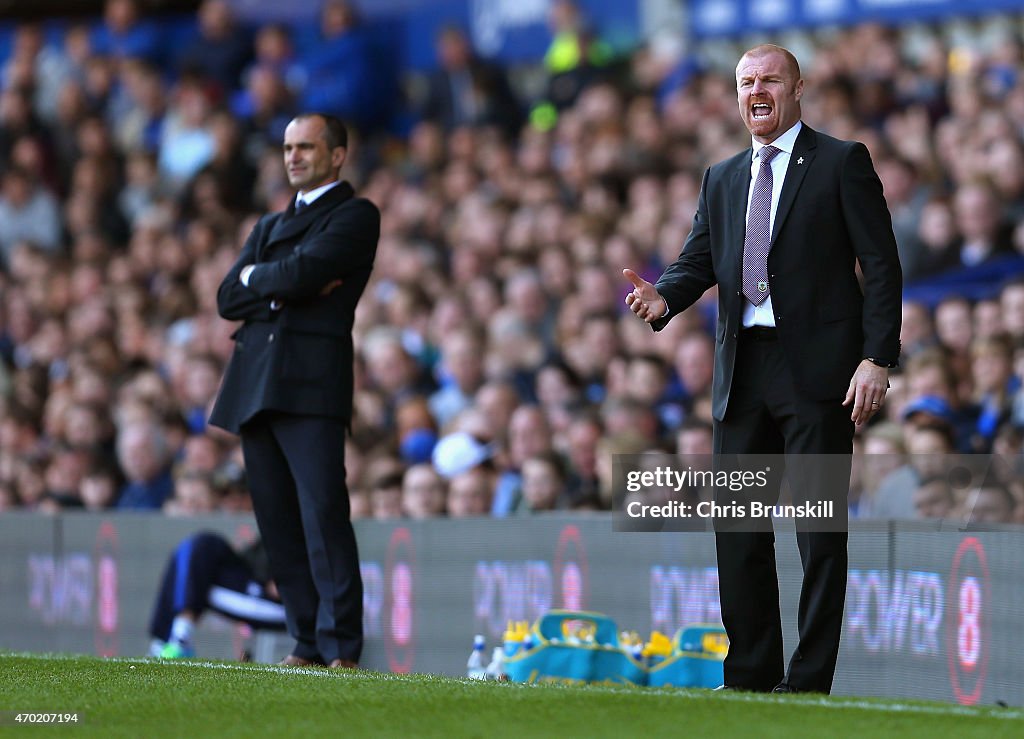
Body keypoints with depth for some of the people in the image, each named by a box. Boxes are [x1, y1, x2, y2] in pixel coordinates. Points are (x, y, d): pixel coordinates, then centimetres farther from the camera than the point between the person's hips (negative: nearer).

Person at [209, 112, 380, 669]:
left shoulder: (355, 215, 6)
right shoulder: (269, 226, 27)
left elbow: (303, 271, -11)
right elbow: (228, 299, 13)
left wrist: (257, 277, 7)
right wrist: (285, 288, -2)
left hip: (311, 381, -7)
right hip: (254, 386, 7)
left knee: (323, 515, -14)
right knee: (278, 523, 2)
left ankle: (340, 648, -16)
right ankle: (307, 643, 4)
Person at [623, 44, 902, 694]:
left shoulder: (843, 163, 2)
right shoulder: (722, 180, 19)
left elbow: (881, 266, -3)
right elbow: (698, 263, 11)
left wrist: (876, 360, -12)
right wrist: (663, 299, -12)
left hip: (818, 371, -6)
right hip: (742, 372, 6)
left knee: (820, 531, -5)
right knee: (737, 530, 6)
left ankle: (809, 682, -4)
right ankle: (752, 675, 14)